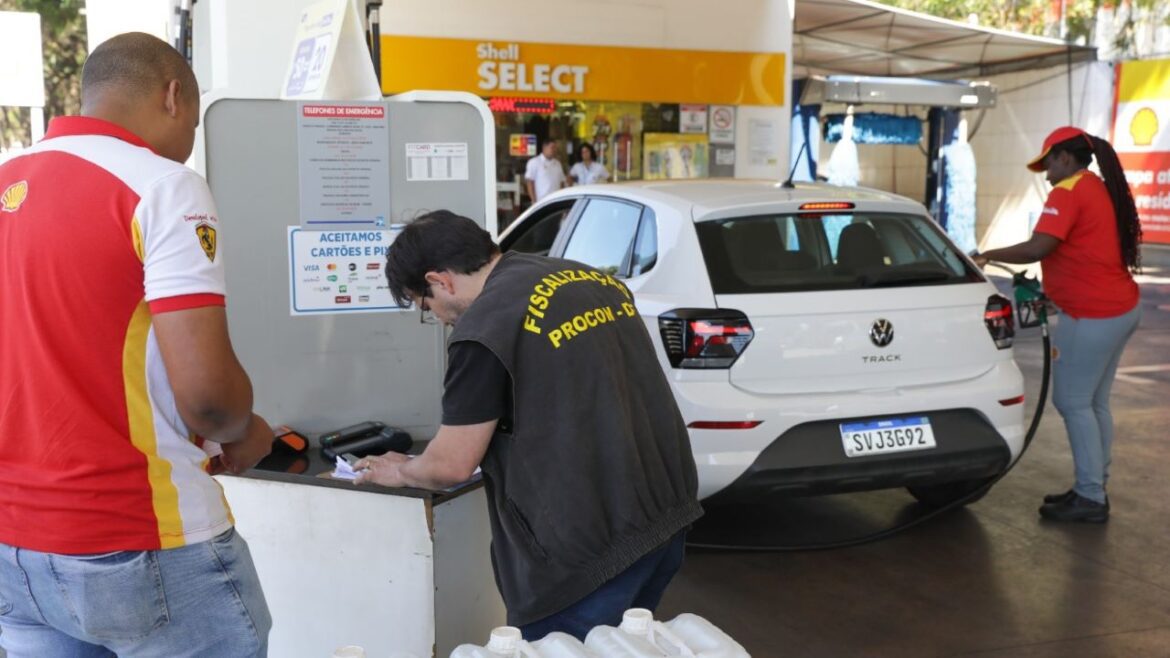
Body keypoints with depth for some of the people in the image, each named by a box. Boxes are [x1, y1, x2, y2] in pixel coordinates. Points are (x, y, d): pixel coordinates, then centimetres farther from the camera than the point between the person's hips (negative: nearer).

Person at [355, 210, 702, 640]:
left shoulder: (485, 326, -14)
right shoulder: (593, 279, 11)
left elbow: (451, 465, -10)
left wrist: (399, 471, 11)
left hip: (591, 546, -8)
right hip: (665, 513, 8)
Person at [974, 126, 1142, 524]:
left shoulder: (1068, 193, -13)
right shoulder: (1104, 190, 17)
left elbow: (1037, 248, -23)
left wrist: (988, 256, -11)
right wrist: (1053, 291, 23)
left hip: (1093, 315, -10)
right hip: (1120, 307, 10)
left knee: (1073, 403, -4)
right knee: (1094, 403, 14)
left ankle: (1090, 499, -1)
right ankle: (1093, 490, 19)